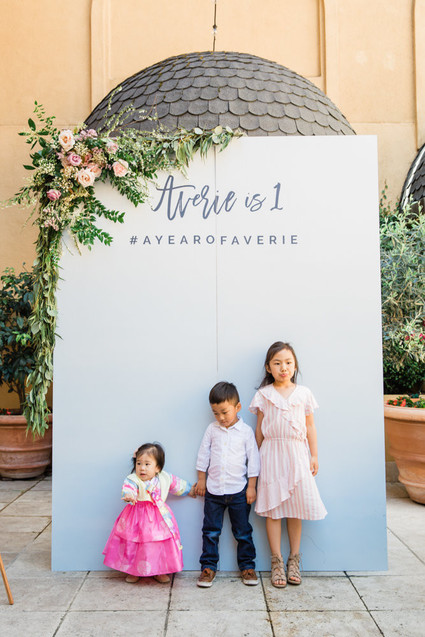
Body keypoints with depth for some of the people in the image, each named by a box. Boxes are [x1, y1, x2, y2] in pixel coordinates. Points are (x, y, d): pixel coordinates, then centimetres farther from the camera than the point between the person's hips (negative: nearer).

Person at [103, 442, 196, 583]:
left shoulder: (165, 478, -3)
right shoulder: (132, 480, -15)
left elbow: (179, 486, 13)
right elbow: (128, 490, -34)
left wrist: (192, 491, 25)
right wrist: (129, 496, -57)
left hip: (159, 518, 2)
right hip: (137, 519, -2)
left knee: (160, 544, 7)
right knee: (133, 545, 6)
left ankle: (159, 571, 27)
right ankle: (132, 571, 28)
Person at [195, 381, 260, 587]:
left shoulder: (246, 431, -6)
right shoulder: (212, 429, 0)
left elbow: (253, 460, -1)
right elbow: (203, 455, 8)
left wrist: (251, 486, -2)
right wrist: (201, 480, 8)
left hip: (238, 491, -2)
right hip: (213, 490, 2)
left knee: (243, 532, 10)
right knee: (211, 531, 9)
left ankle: (247, 566, 25)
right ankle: (208, 567, 21)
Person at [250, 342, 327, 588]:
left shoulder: (304, 393, 5)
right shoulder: (263, 395, 2)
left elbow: (310, 426, 9)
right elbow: (259, 429, 6)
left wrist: (314, 456, 7)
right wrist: (258, 457, 5)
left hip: (296, 453, 1)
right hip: (271, 454, -1)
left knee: (296, 508, 6)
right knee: (273, 508, 1)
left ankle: (294, 559, 20)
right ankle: (277, 561, 12)